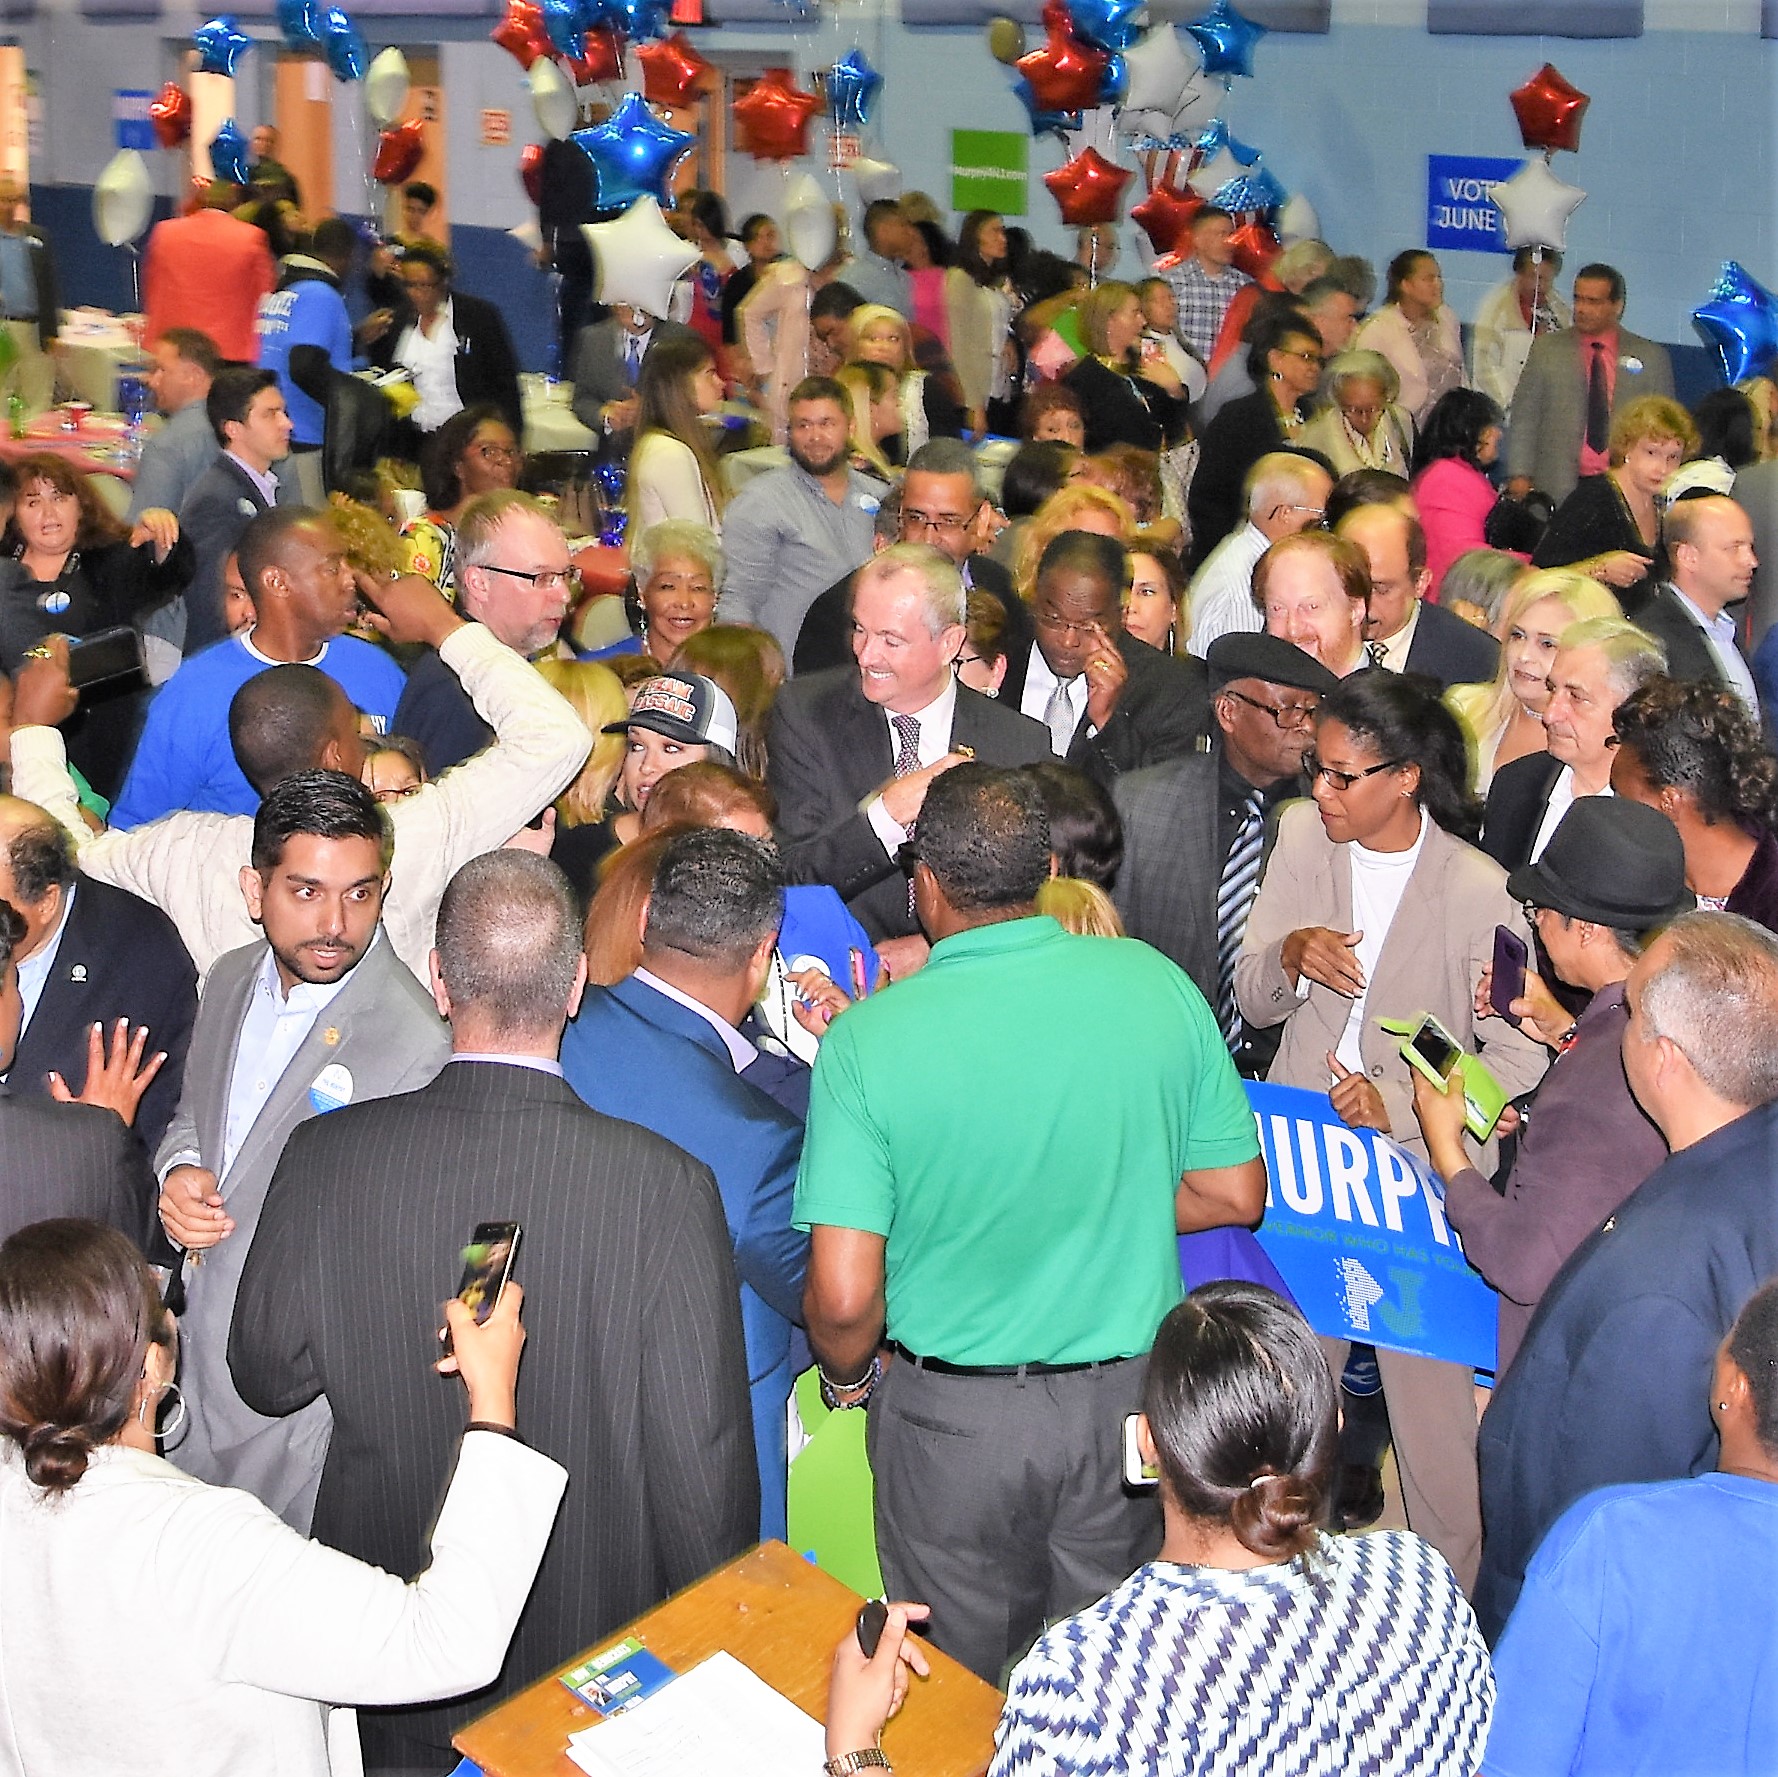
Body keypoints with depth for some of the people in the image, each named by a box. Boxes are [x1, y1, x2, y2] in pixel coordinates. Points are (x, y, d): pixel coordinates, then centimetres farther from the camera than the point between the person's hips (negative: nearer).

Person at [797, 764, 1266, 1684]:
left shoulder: (866, 1039, -18)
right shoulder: (1156, 985, -10)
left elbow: (843, 1298, -19)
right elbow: (1236, 1195, 0)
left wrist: (849, 1380, 2)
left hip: (951, 1415, -2)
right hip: (1126, 1399, 3)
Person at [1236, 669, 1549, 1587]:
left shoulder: (1478, 891, -14)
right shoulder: (1303, 837, 0)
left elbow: (1520, 1058, -9)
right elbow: (1254, 1002, 5)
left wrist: (1401, 1102, -20)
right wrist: (1290, 955, -17)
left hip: (1420, 1174, -4)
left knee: (1432, 1397, 1)